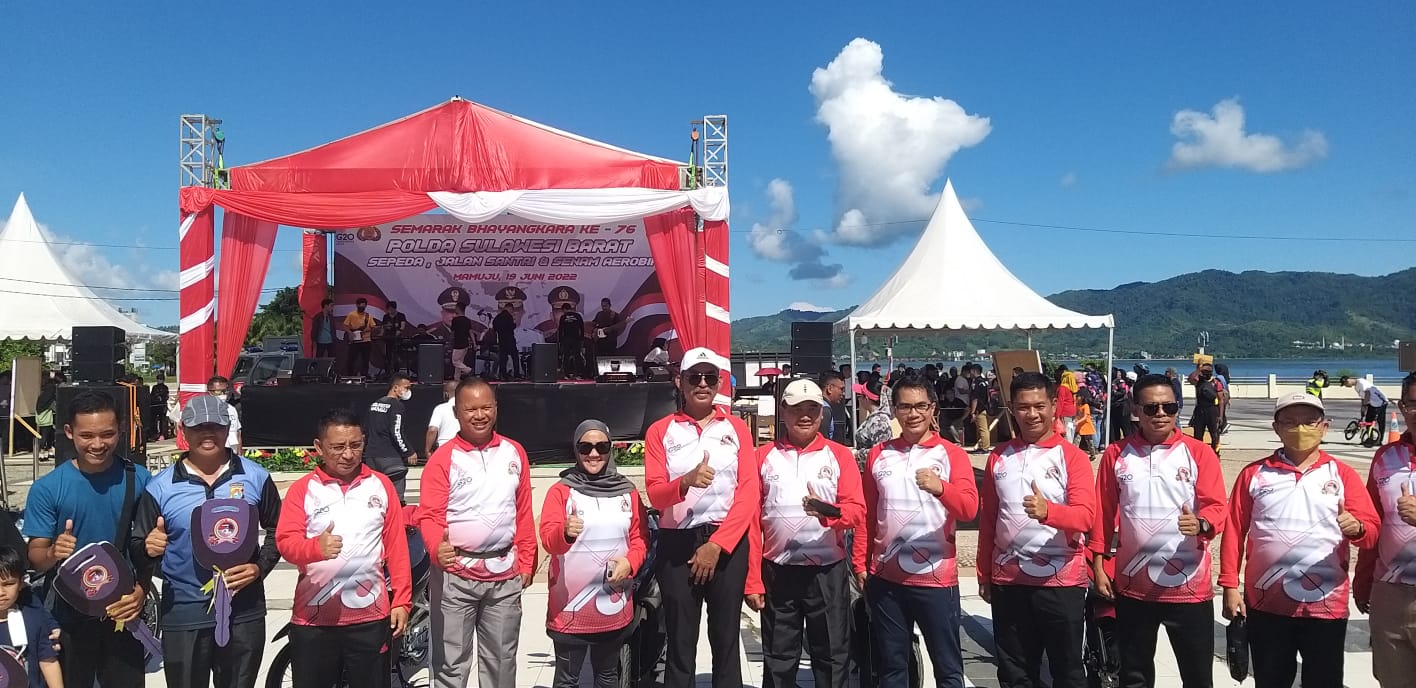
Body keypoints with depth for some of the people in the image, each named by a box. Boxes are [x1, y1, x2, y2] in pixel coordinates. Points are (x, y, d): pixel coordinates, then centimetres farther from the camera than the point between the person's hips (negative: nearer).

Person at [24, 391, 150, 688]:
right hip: (71, 617, 0)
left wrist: (142, 587, -15)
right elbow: (35, 558, -4)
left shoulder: (140, 480, -5)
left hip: (124, 612, 1)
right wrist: (53, 553, -27)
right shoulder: (47, 488, -7)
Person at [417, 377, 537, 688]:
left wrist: (526, 562, 7)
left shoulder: (514, 453, 5)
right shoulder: (443, 458, -6)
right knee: (452, 662, 6)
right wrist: (438, 546, -33)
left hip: (505, 574, 3)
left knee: (501, 661, 17)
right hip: (456, 575, -3)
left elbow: (524, 514, 8)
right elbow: (430, 515, -14)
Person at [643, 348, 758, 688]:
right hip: (677, 544, 0)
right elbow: (654, 494, -4)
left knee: (726, 641, 6)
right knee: (680, 643, 5)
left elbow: (748, 494, -1)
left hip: (728, 543, 1)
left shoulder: (737, 428, 6)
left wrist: (717, 544, -10)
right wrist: (686, 482, -25)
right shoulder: (660, 431, 5)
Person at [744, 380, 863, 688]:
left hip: (828, 573, -1)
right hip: (777, 573, 1)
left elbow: (858, 511, -6)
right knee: (778, 662, 11)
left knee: (832, 659, 8)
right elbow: (752, 520, 2)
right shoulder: (764, 456, 4)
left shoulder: (840, 455, 2)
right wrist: (752, 579, -2)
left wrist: (829, 512, -28)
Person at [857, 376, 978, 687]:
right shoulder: (878, 455, 7)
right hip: (886, 577, 3)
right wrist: (860, 562, 7)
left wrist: (940, 488, -34)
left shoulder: (952, 454, -3)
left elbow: (969, 508, -15)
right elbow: (867, 514, 10)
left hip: (936, 577, -3)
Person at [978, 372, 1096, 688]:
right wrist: (984, 574, 9)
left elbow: (1086, 516, -16)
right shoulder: (999, 457, 6)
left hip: (1061, 581, -3)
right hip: (1007, 581, 3)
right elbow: (987, 520, 9)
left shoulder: (1072, 457, -5)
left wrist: (1048, 511, -35)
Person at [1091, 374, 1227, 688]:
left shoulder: (1199, 453, -3)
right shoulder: (1116, 454, 2)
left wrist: (1200, 524, -31)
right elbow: (1104, 512, 4)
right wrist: (1098, 564, 2)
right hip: (1132, 585, 2)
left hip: (1188, 586, -1)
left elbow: (1217, 507, -9)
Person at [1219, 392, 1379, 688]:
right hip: (1265, 603, 0)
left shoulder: (1342, 474, 4)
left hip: (1327, 605, 0)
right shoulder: (1254, 473, 4)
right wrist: (1230, 586, -2)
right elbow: (1234, 531, 3)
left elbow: (1373, 530, -3)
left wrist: (1356, 528, -27)